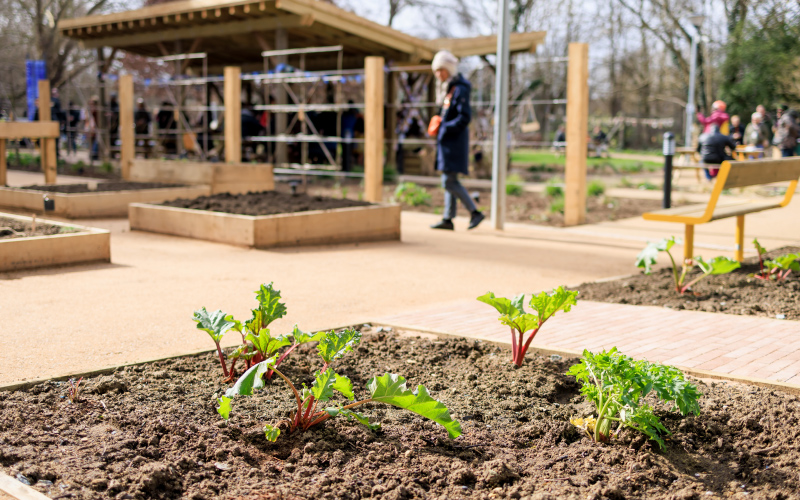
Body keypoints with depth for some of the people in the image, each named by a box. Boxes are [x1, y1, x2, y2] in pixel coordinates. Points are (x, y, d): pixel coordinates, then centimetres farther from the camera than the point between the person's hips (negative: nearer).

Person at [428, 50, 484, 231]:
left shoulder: (460, 90, -15)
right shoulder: (447, 88, 14)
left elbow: (464, 118, -21)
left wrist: (445, 128, -18)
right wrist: (438, 124, 8)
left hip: (454, 142, -10)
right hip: (447, 142, 10)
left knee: (449, 182, -11)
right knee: (449, 181, 11)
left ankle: (475, 212, -5)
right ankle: (448, 219, 15)